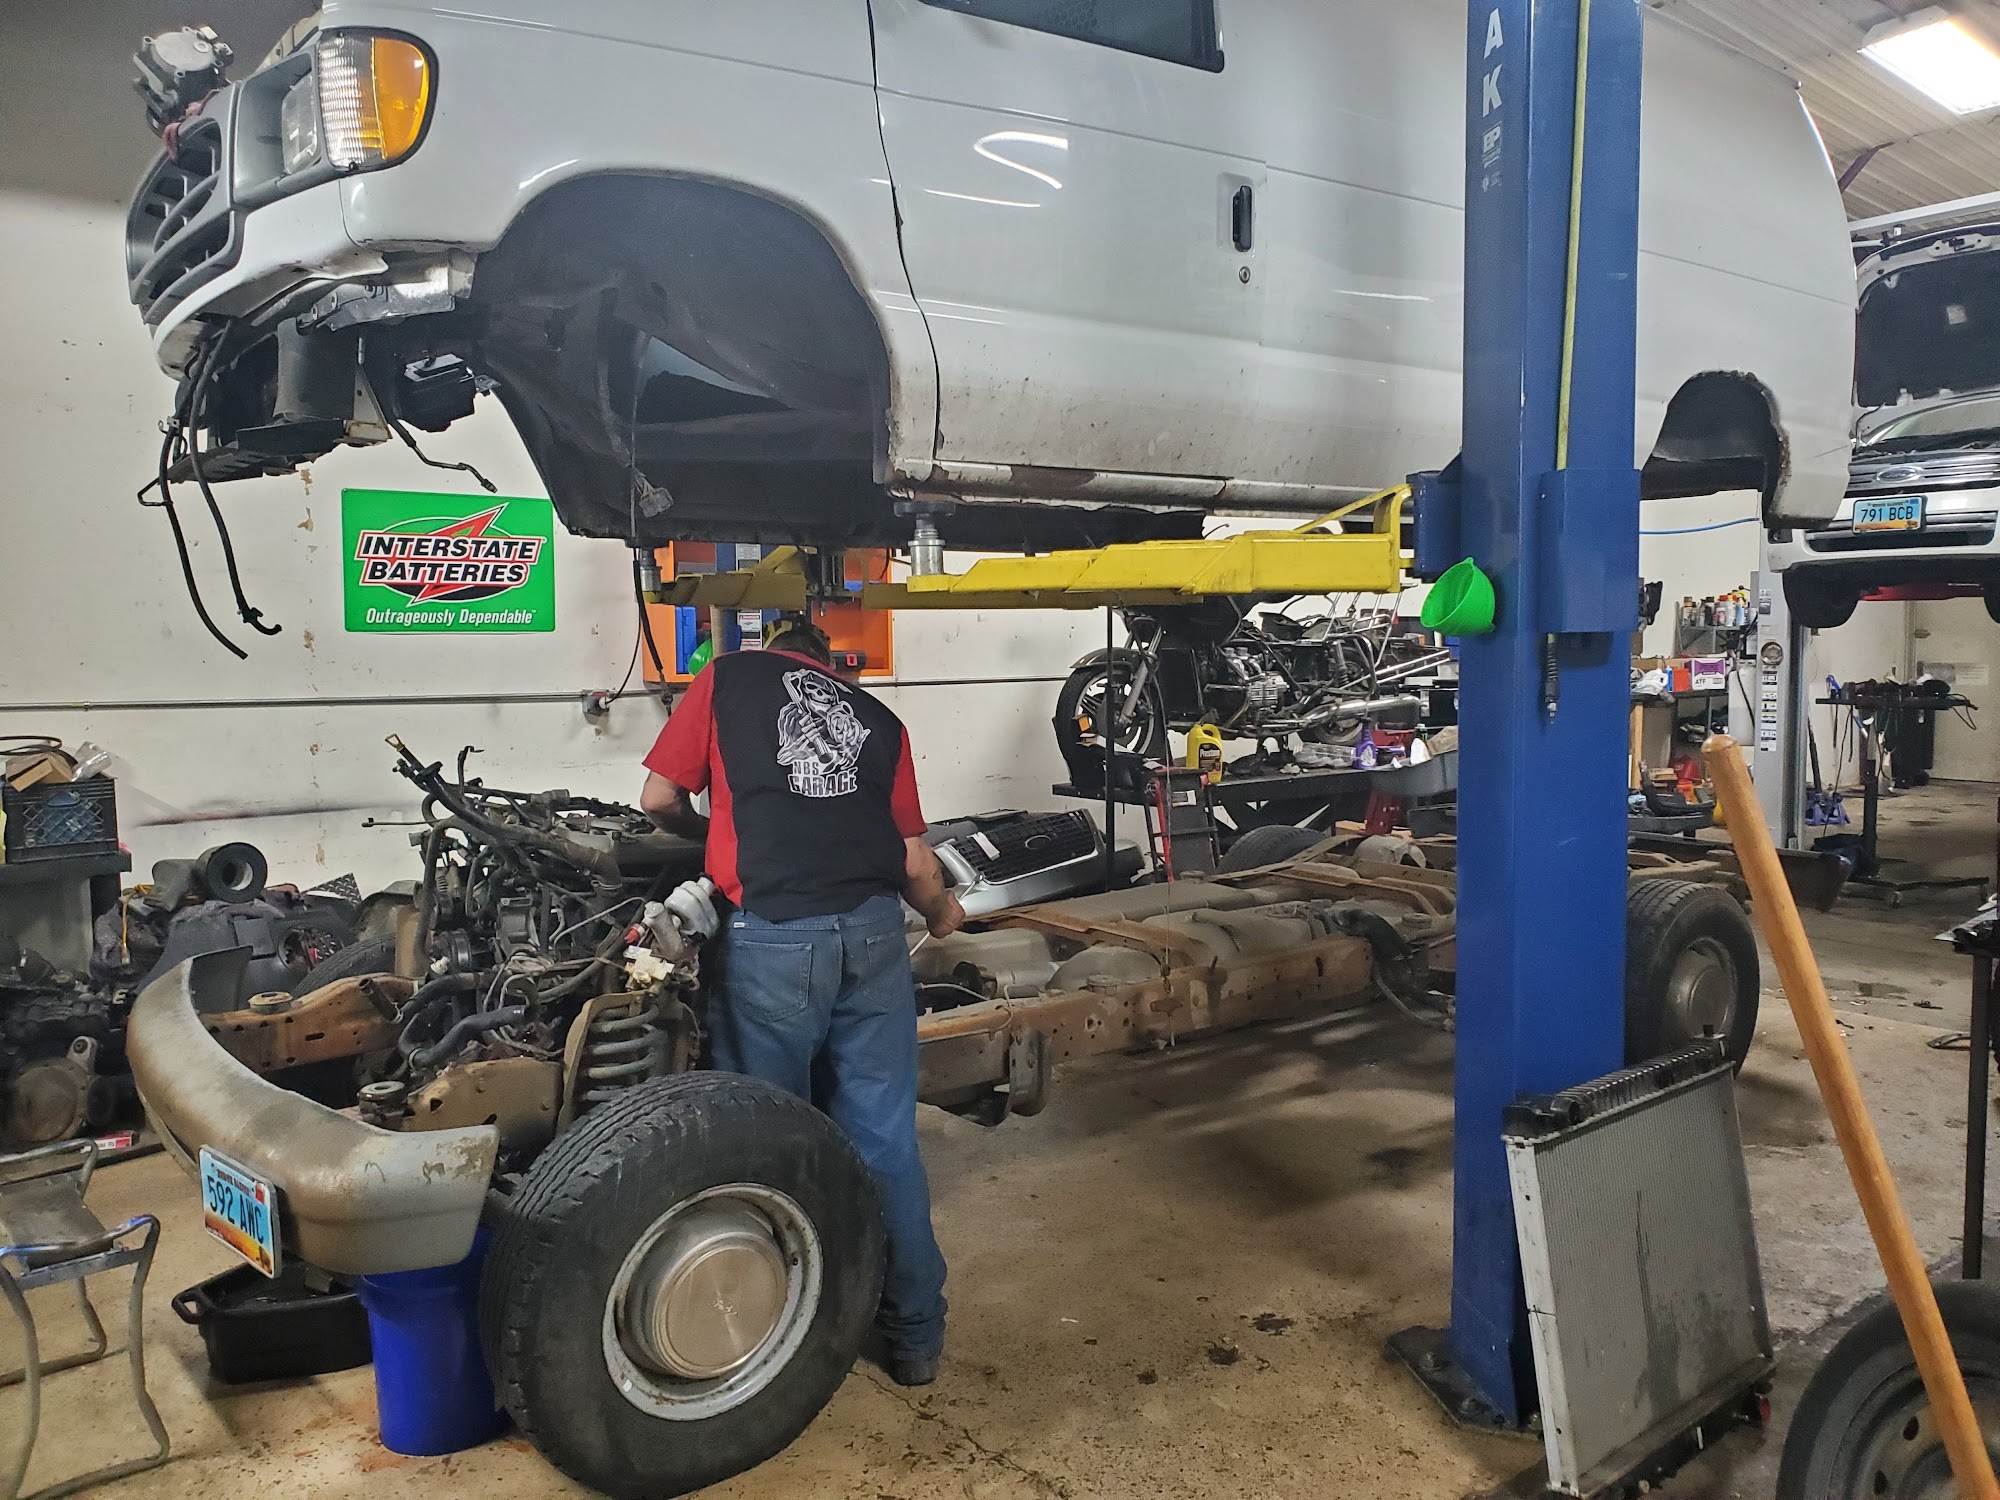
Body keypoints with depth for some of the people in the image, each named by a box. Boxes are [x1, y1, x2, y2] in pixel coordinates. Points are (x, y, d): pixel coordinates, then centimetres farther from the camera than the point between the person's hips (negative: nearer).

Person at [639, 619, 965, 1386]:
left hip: (773, 933, -3)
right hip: (874, 929, 3)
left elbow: (659, 800, 12)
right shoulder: (877, 718, 22)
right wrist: (942, 913, 37)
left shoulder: (726, 679, 15)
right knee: (885, 1138, 12)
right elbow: (915, 859, 17)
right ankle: (915, 1335, 23)